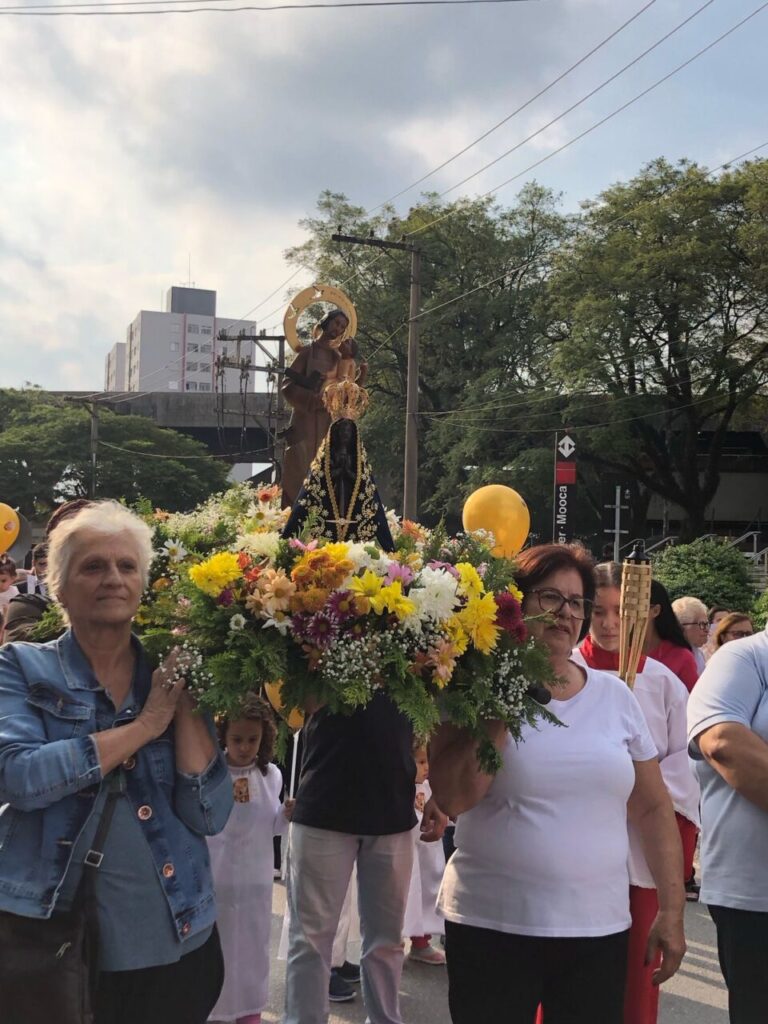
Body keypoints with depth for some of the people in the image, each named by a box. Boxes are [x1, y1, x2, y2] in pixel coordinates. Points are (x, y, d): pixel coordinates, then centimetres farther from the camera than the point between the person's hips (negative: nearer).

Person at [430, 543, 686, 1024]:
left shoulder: (617, 696, 5)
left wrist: (671, 908, 7)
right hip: (491, 925, -3)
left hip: (600, 927, 3)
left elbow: (654, 808, 10)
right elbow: (453, 798, -16)